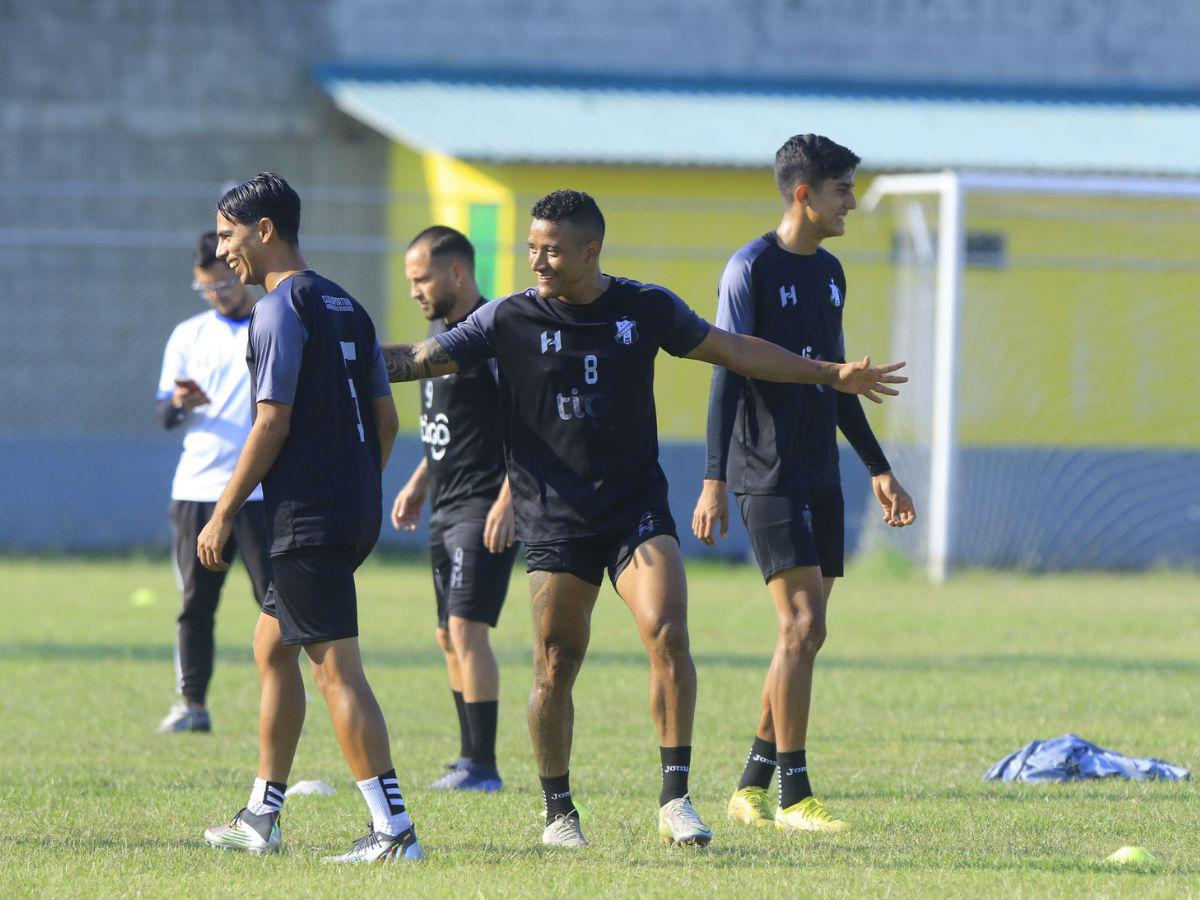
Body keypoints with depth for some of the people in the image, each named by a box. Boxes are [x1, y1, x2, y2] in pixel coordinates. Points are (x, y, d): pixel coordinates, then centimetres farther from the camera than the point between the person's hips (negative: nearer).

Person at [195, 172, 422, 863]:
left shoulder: (280, 309, -11)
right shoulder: (347, 307, 16)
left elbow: (273, 424, -16)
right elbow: (386, 419, 16)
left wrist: (224, 514, -11)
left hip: (306, 515, -10)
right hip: (356, 509, 10)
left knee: (337, 669, -10)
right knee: (272, 646, 19)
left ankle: (395, 830, -15)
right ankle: (262, 818, 24)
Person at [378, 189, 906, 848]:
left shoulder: (647, 309, 2)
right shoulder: (509, 319, -2)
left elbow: (732, 350, 14)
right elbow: (422, 360, -1)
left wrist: (832, 375, 17)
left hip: (638, 510, 1)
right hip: (554, 521, -1)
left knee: (667, 633, -18)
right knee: (554, 668, -3)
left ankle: (675, 802, -13)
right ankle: (558, 812, 15)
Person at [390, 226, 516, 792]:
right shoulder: (440, 330, 16)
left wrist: (507, 501, -23)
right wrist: (418, 485, 22)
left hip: (484, 508, -10)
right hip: (445, 507, 10)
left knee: (466, 627, -14)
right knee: (450, 637, 11)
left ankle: (482, 767, -14)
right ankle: (471, 760, 16)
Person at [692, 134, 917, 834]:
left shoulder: (830, 273, 16)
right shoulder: (752, 268, -8)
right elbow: (727, 376, -12)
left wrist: (879, 468, 24)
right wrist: (715, 479, -18)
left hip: (820, 475, 8)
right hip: (768, 474, -8)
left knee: (806, 633, 6)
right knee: (802, 624, -14)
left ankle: (752, 788, 14)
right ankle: (794, 795, -12)